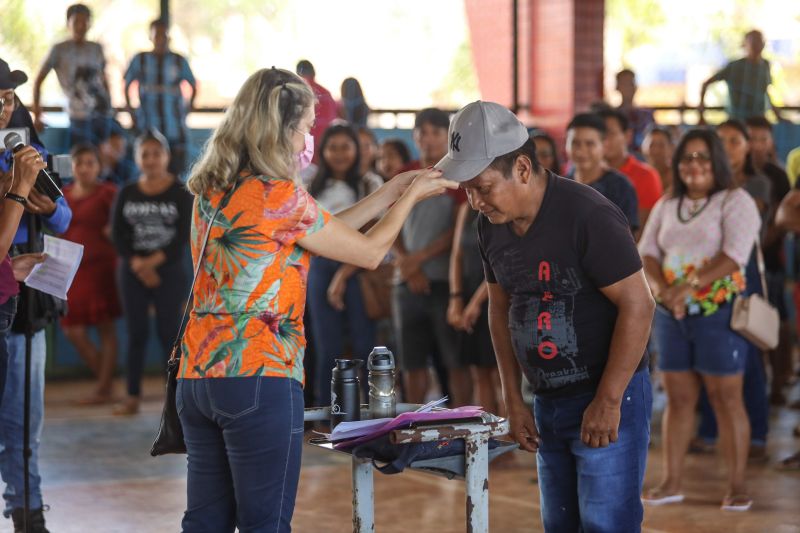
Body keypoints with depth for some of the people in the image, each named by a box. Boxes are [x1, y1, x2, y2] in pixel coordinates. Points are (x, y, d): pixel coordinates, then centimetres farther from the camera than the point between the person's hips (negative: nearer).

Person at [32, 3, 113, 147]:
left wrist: (110, 108, 16)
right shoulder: (59, 50, -1)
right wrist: (37, 114, -2)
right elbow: (38, 80, 2)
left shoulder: (97, 49, 12)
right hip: (79, 118, -4)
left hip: (104, 114, 4)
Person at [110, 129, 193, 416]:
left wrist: (154, 261, -15)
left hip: (169, 271, -3)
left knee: (168, 332, -4)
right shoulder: (126, 193, 8)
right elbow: (117, 234, 2)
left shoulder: (180, 193, -1)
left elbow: (183, 235, -8)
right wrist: (138, 264, -12)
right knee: (136, 333, 3)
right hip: (132, 271, 3)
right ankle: (133, 397, 5)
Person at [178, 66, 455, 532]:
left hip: (198, 376, 8)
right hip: (261, 378, -8)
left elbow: (320, 231, 17)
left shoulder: (213, 190, 11)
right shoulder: (278, 196, -13)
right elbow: (369, 252, -2)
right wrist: (410, 196, 15)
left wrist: (395, 188, 22)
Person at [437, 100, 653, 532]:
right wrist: (513, 401, 11)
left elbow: (637, 305, -20)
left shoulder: (588, 216, -19)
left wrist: (608, 402, -19)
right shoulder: (491, 226, 4)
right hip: (548, 402, 8)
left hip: (607, 399, -7)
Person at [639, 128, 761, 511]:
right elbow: (646, 253, 7)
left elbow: (734, 254, -16)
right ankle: (671, 482, 12)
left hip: (719, 311, -5)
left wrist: (689, 285, -24)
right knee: (678, 398, 8)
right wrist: (662, 288, -13)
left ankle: (737, 486, -1)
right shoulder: (666, 206, 14)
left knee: (726, 399, -4)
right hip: (671, 315, 5)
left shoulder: (735, 202, -3)